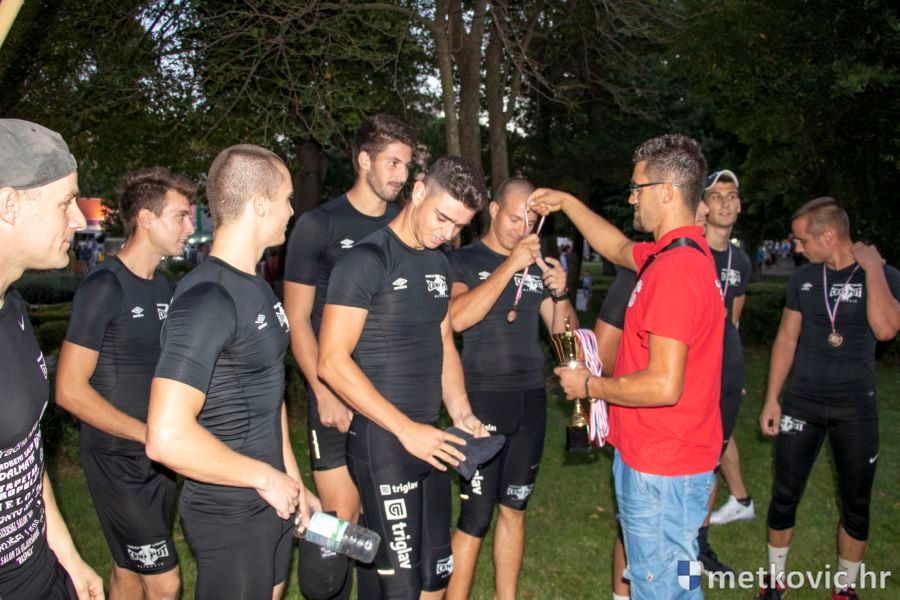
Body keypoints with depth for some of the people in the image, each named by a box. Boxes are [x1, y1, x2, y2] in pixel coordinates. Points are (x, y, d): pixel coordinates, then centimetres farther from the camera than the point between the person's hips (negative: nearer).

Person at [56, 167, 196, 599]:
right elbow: (70, 390, -17)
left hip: (157, 457, 7)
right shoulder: (104, 287, -16)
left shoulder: (163, 287, 8)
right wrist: (149, 433, -17)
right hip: (117, 460, -7)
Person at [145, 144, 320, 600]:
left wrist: (294, 483, 11)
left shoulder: (257, 288, 6)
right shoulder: (206, 299, -24)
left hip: (273, 502, 9)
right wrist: (266, 476, -19)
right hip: (230, 515, -9)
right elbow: (167, 438, -30)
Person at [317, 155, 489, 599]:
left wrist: (462, 415, 3)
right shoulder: (367, 260, -13)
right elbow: (332, 361, -18)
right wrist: (405, 429, -19)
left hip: (427, 439, 8)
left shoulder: (438, 264, 12)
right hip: (381, 441, -7)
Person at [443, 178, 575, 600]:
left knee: (514, 509, 13)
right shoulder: (464, 260, -4)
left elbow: (564, 331, 10)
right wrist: (509, 266, -23)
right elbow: (457, 318, -22)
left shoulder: (536, 265, 11)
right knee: (475, 518, -4)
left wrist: (560, 293, -9)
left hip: (531, 400, 5)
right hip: (482, 400, -5)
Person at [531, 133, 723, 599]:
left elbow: (664, 385, -28)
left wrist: (589, 386, -13)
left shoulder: (674, 268, -24)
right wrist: (567, 203, 24)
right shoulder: (685, 253, 7)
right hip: (658, 458, 10)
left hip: (661, 469, -10)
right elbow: (619, 248, 28)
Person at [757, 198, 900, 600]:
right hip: (801, 402, 2)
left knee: (856, 506, 10)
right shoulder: (803, 278, 1)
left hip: (855, 408, -2)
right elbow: (786, 339, 5)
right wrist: (771, 399, 2)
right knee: (784, 496, 6)